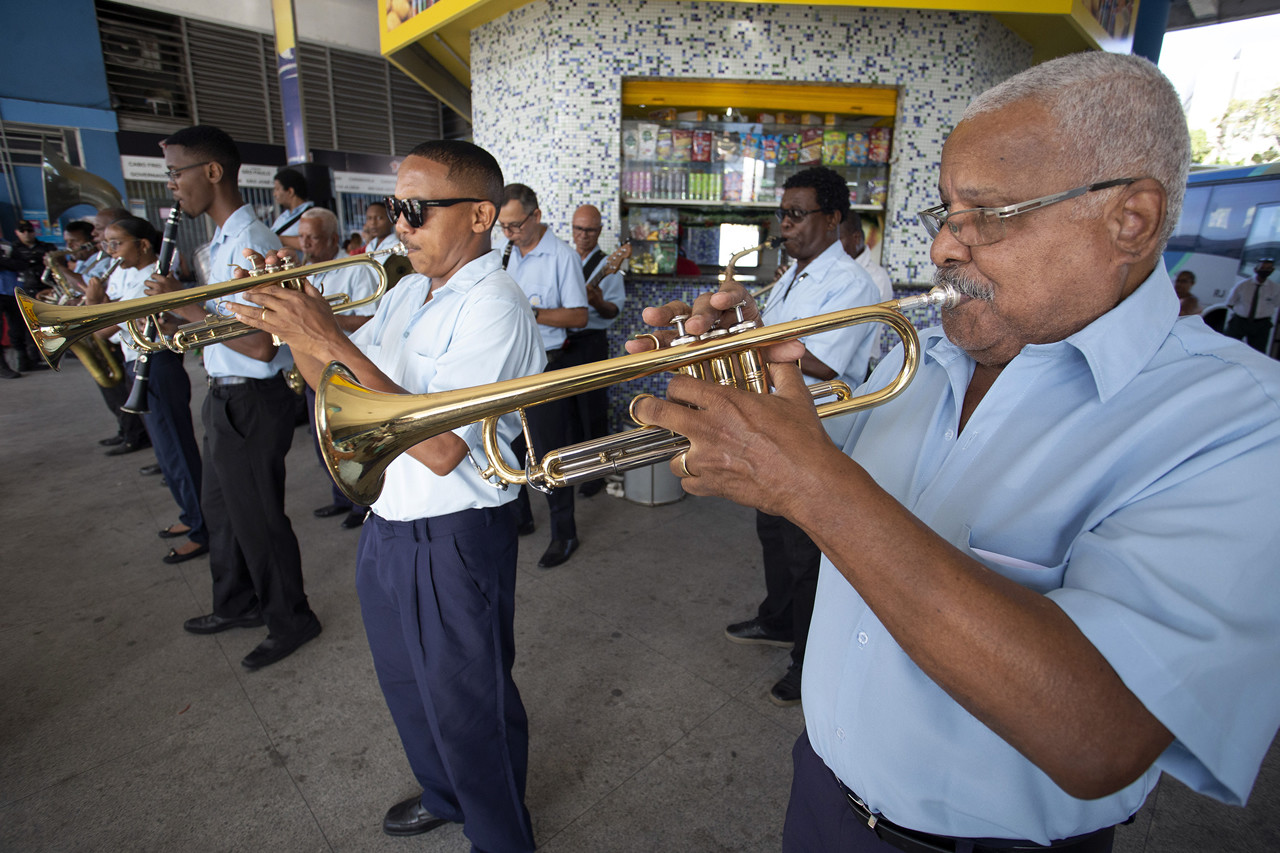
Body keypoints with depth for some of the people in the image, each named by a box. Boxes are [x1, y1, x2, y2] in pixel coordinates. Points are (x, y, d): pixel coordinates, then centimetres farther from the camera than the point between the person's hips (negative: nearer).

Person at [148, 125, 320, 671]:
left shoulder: (251, 243, -20)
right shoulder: (223, 241, 12)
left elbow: (260, 345, -26)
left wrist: (185, 304, -19)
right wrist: (178, 307, 1)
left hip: (251, 401, -11)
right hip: (226, 396, 11)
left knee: (257, 518, 3)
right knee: (221, 507, 23)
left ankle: (291, 620, 23)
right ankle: (238, 605, 43)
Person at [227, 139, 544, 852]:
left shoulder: (494, 306, -21)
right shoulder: (409, 293, 7)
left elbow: (441, 449, -29)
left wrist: (331, 342, -28)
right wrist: (296, 323, -7)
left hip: (455, 539, -9)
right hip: (388, 525, 9)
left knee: (467, 707, 10)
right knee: (408, 685, 27)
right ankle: (444, 795, 54)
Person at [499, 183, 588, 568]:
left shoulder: (562, 257, -9)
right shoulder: (505, 255, 12)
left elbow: (579, 317, -12)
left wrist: (529, 312, -24)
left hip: (543, 367, -7)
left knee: (548, 452, -1)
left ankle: (564, 533, 12)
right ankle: (518, 518, 35)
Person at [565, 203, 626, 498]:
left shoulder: (607, 266, -5)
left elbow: (614, 311, -13)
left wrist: (598, 302, -31)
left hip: (590, 343, -6)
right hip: (561, 342, 6)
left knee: (592, 411, -2)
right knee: (567, 407, 15)